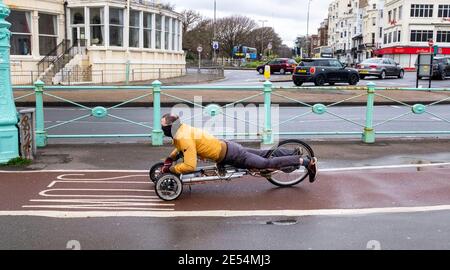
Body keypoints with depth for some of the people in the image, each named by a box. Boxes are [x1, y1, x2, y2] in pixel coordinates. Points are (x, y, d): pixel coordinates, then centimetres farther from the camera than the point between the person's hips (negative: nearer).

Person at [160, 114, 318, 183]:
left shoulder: (183, 137, -22)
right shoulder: (182, 129, 6)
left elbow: (190, 166, -27)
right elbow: (180, 149, 27)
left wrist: (170, 169, -16)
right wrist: (170, 158, 13)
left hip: (230, 156, -8)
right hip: (226, 147, 8)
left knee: (267, 163, -3)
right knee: (263, 154, 23)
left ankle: (307, 162, 2)